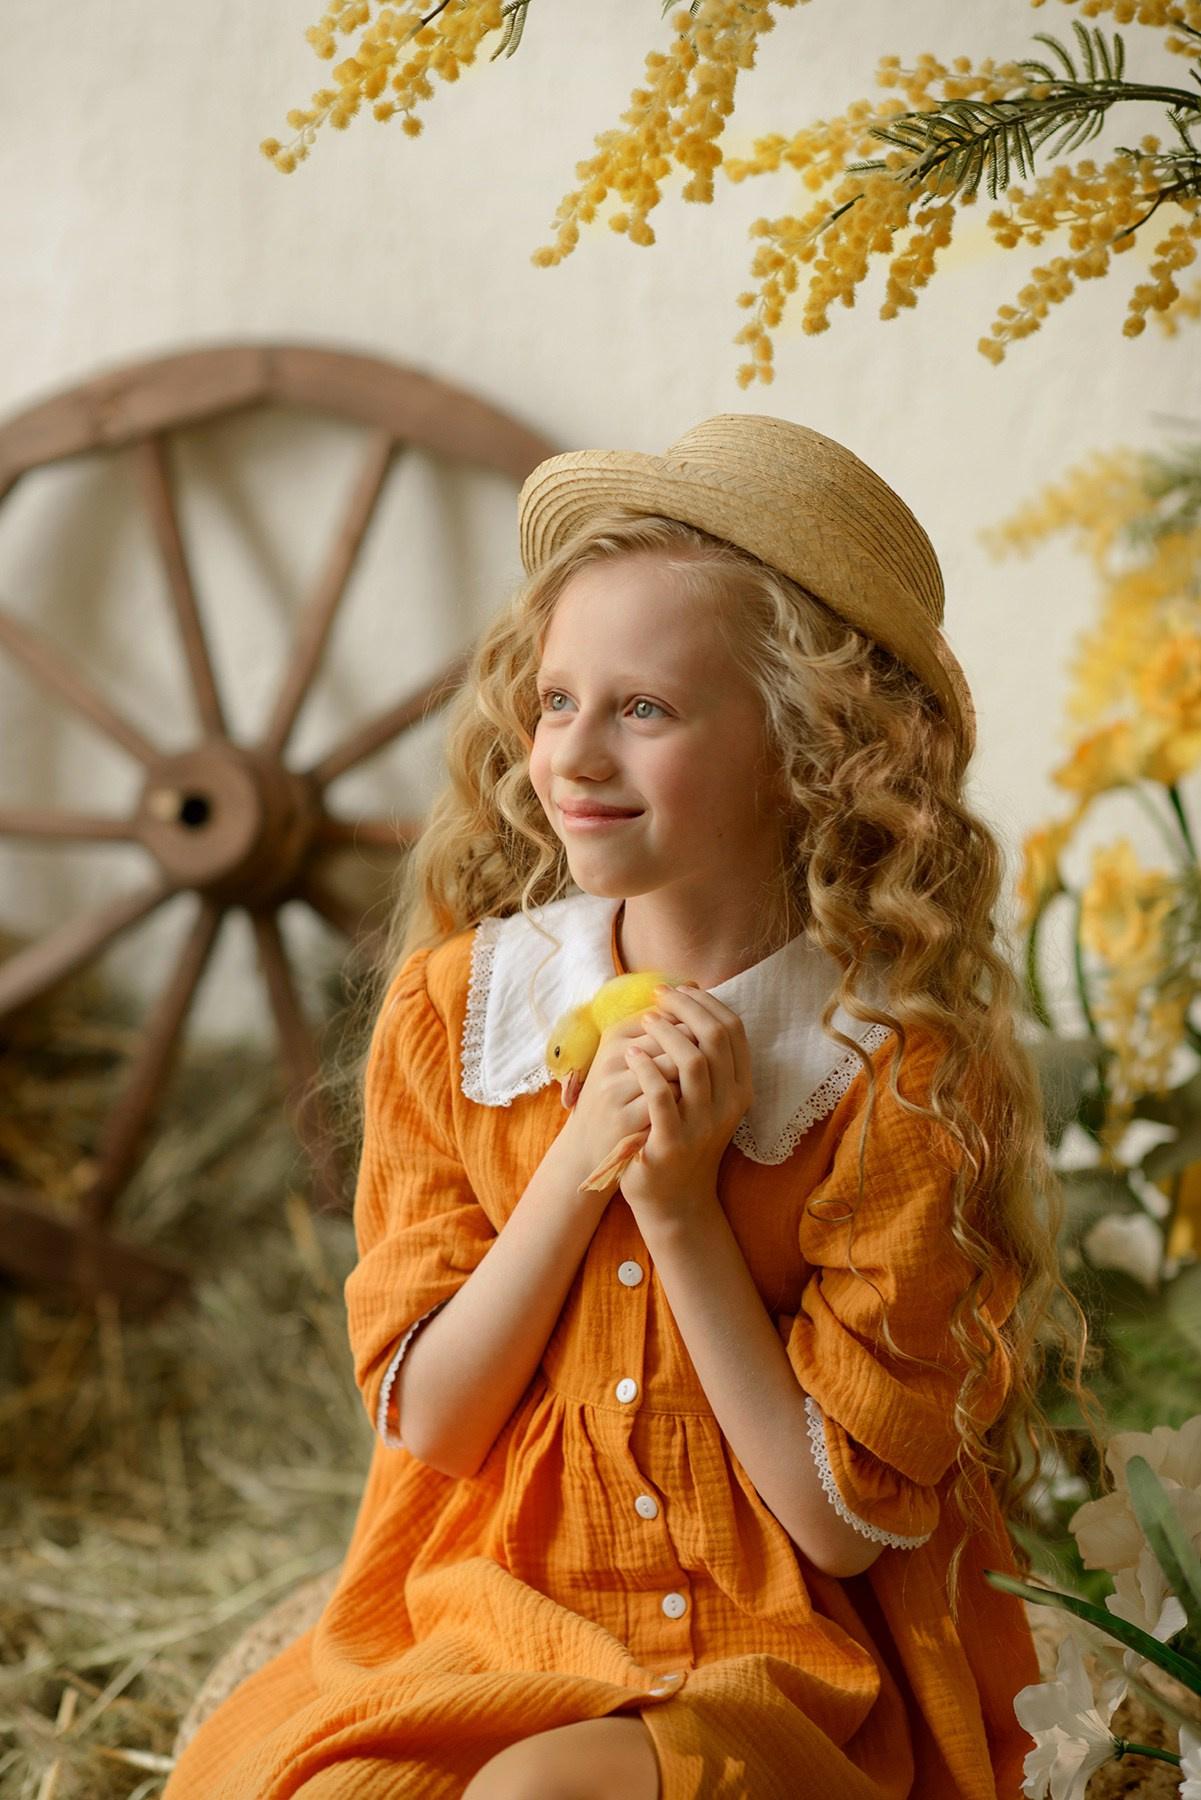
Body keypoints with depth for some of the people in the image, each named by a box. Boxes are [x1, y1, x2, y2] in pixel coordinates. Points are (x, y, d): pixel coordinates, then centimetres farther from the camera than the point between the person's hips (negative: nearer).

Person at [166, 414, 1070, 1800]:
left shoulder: (902, 1073, -10)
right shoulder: (456, 1009, 0)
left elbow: (844, 1520, -10)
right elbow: (423, 1414, -2)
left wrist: (682, 1210, -17)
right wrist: (579, 1163, -14)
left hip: (792, 1671, -2)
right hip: (484, 1627, 3)